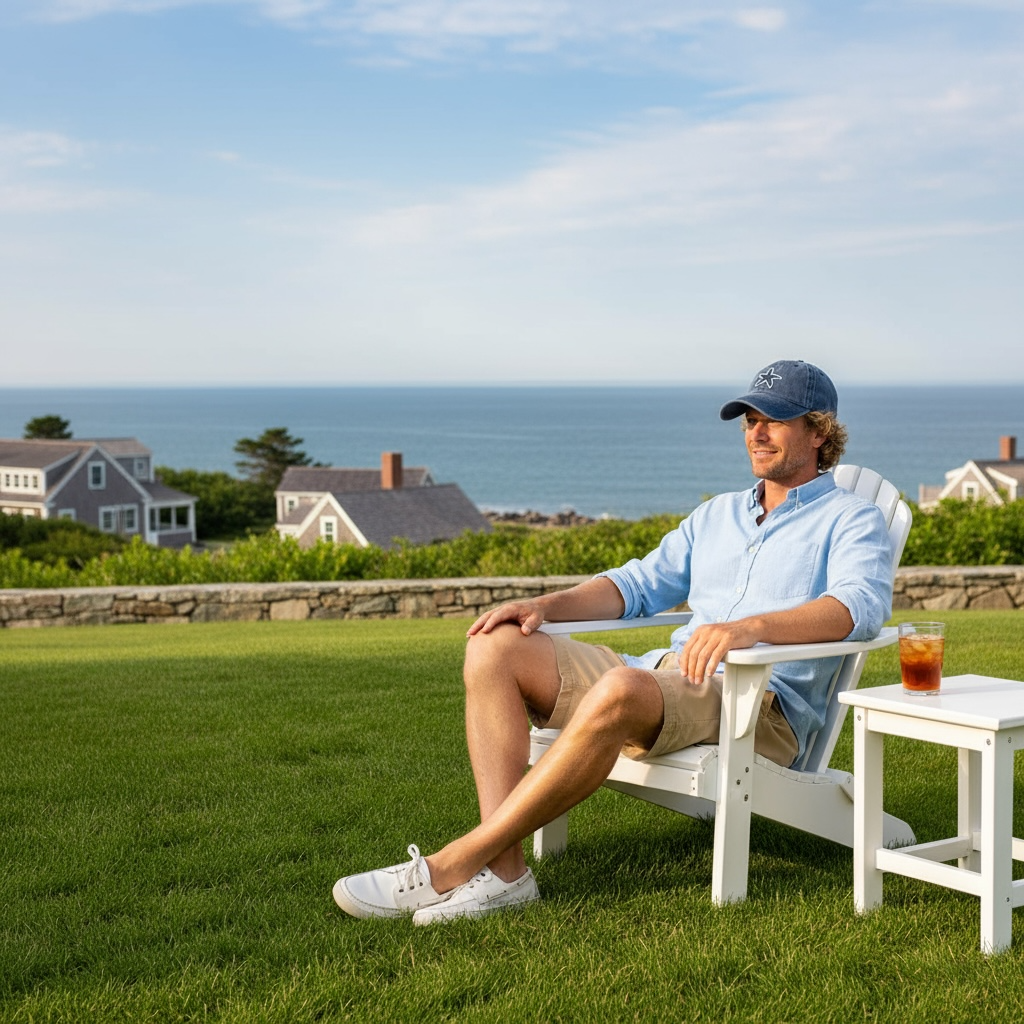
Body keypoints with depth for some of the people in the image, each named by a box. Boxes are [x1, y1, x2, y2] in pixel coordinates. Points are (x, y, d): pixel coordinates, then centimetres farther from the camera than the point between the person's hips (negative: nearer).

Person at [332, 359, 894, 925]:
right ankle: (502, 869, -26)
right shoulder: (716, 514, 29)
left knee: (620, 689, -39)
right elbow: (641, 583, 26)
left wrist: (750, 627, -33)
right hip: (664, 674, 8)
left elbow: (861, 605, -15)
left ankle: (454, 863, -33)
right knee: (495, 647, -10)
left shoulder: (850, 520, 6)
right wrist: (546, 605, 6)